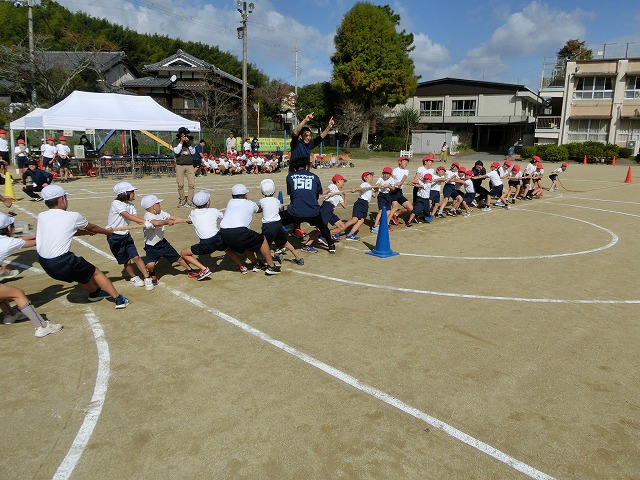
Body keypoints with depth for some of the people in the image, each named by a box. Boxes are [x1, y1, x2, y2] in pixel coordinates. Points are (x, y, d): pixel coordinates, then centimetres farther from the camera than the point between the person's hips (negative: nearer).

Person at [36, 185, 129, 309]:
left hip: (44, 263, 7)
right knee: (95, 272, 11)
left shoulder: (41, 216, 8)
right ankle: (119, 299, 13)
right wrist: (107, 231, 32)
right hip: (61, 262, -6)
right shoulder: (72, 217, -6)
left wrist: (84, 232, 36)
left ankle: (95, 293, 51)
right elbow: (92, 228, 13)